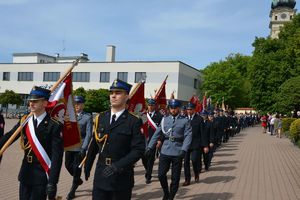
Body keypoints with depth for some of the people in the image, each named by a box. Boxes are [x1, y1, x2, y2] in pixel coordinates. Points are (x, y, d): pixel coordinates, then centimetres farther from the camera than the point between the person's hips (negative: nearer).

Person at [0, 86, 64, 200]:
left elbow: (57, 157, -17)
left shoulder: (54, 126, -14)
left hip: (42, 176, -5)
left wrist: (52, 182, -20)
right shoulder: (25, 121, 4)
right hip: (26, 173, 5)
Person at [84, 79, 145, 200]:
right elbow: (94, 145, 13)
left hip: (122, 177, -3)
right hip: (100, 176, 3)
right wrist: (87, 167, 18)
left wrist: (118, 165, -25)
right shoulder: (100, 118, 6)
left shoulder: (134, 121, -9)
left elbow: (139, 149, -15)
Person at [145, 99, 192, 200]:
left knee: (175, 178, 6)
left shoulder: (185, 121, -2)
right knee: (161, 174, 1)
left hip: (177, 153, -2)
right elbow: (157, 134, 6)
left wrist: (184, 150, -24)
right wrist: (150, 147, -2)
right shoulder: (165, 119, 7)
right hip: (165, 151, 2)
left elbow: (188, 136, -10)